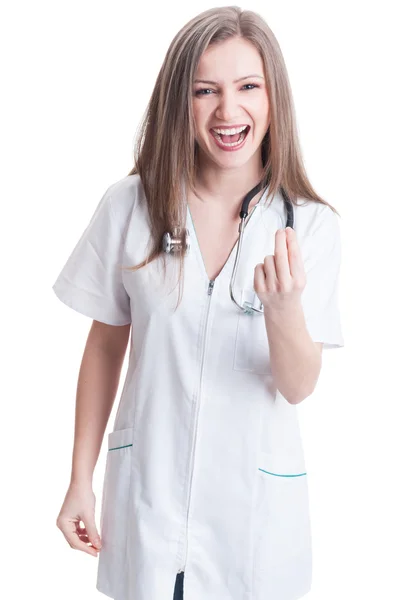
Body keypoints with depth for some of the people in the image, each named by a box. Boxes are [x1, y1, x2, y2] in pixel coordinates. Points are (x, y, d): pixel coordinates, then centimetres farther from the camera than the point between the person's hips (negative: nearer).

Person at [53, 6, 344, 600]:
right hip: (148, 492, 0)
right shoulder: (130, 205, -9)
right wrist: (81, 480, 4)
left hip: (255, 502, 0)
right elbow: (105, 345, 0)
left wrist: (283, 308, -31)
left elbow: (298, 387, -10)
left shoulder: (312, 225, -10)